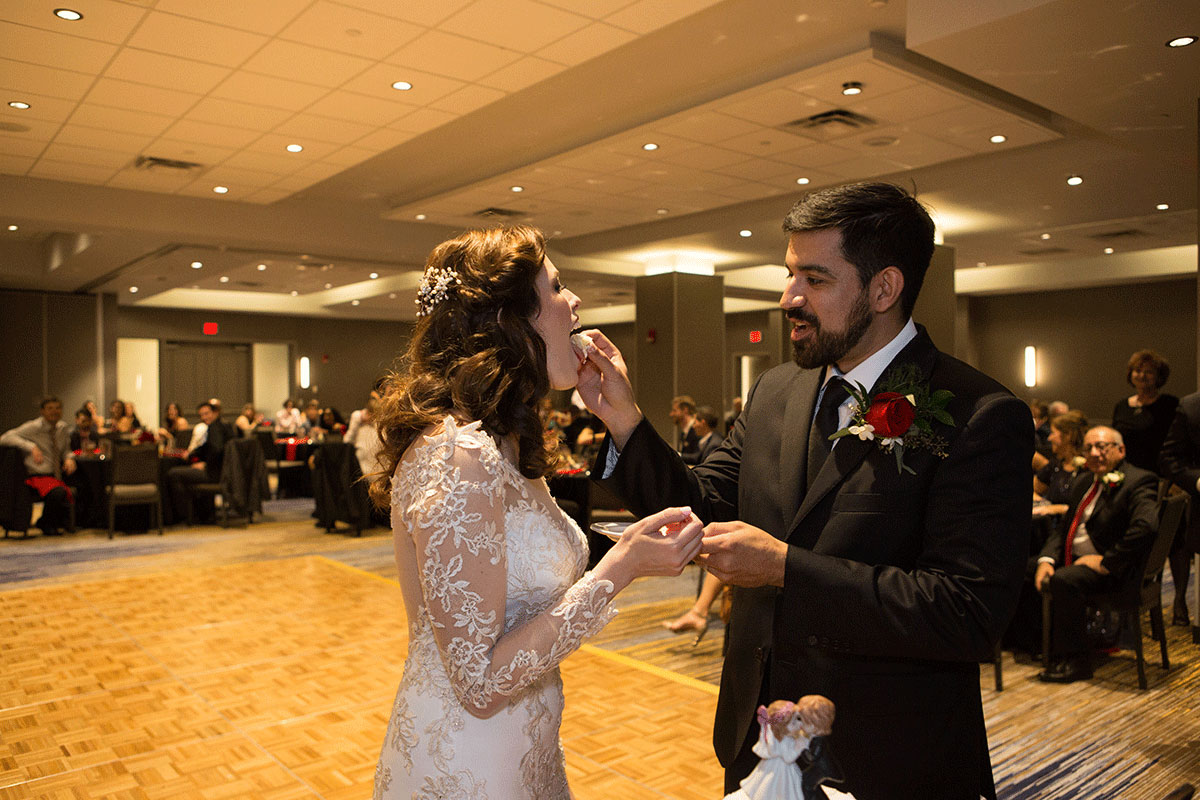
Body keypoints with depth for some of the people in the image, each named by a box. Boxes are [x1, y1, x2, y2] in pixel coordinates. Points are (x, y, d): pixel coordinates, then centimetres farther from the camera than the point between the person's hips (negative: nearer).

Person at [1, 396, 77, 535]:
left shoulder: (62, 427, 10)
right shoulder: (34, 427, -7)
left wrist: (69, 458, -3)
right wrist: (31, 447, -28)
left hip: (58, 477, 5)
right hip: (39, 476, -5)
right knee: (58, 492, -36)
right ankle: (46, 524, -7)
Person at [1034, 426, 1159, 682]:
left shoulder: (1139, 482, -10)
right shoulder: (1084, 481, 16)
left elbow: (1146, 526, -29)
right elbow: (1065, 528, 18)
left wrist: (1106, 562, -25)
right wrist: (1047, 558, 0)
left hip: (1110, 568, -9)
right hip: (1070, 560, 9)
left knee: (1064, 580, -33)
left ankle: (1075, 661, -17)